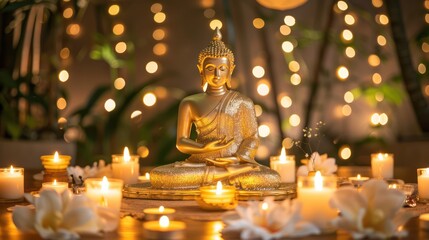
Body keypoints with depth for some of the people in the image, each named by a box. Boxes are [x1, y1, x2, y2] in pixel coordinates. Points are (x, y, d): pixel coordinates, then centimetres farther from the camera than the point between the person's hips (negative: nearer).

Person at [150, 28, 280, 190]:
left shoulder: (243, 102, 11)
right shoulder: (190, 103, 11)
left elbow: (252, 139, 6)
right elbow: (181, 142, 8)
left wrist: (236, 159, -14)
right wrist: (204, 148, -13)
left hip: (236, 162, -1)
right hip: (201, 163, 2)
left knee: (271, 179, -31)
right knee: (158, 176, -29)